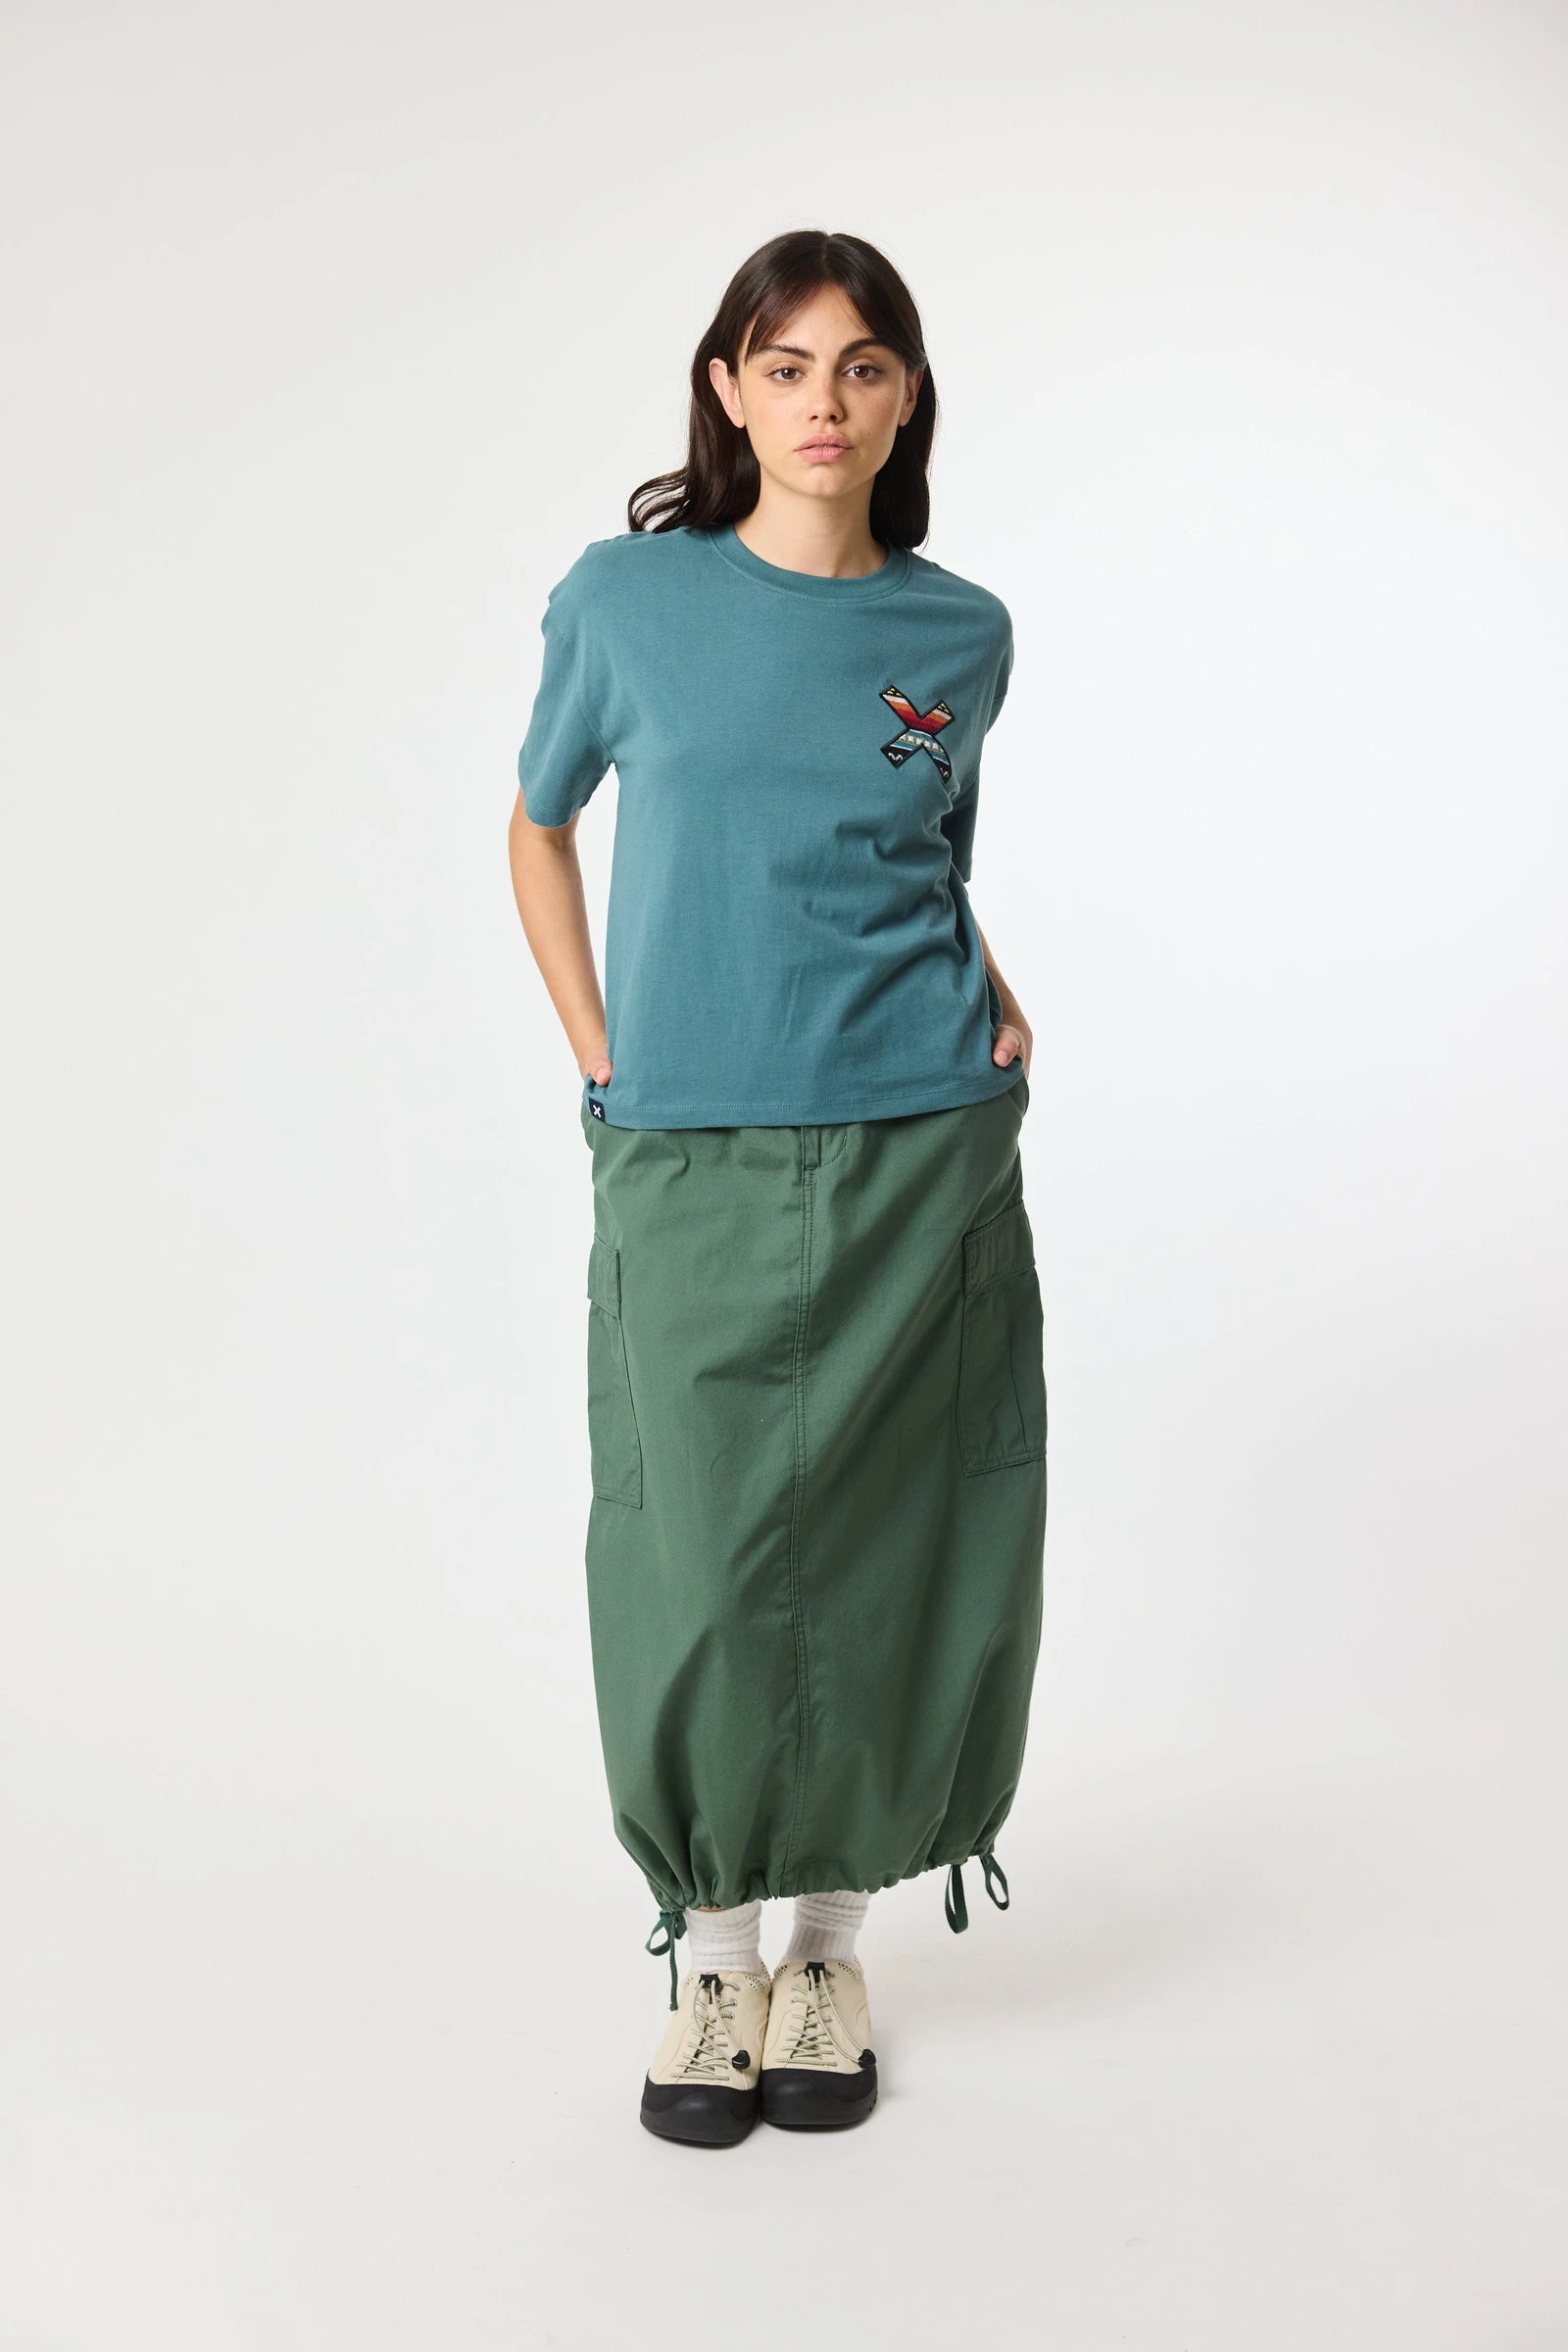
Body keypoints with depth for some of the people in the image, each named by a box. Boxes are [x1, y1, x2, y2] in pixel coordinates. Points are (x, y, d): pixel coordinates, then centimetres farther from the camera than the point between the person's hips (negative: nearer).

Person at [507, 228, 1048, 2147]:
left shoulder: (960, 634, 6)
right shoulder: (626, 598, 2)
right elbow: (540, 826, 15)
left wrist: (986, 997, 4)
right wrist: (598, 1052, 5)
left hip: (921, 1155, 1)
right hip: (691, 1164, -1)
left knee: (886, 1553, 5)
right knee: (700, 1561, -2)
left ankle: (831, 1944, 23)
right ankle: (714, 1956, 19)